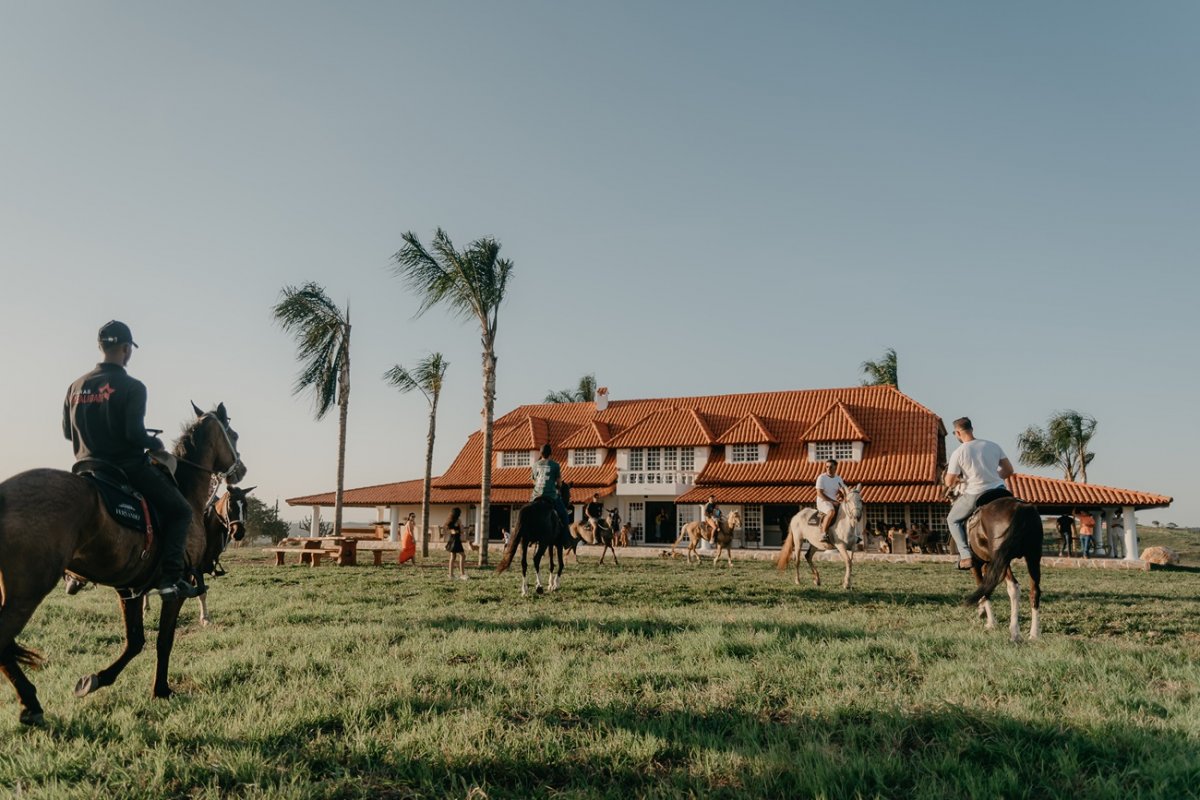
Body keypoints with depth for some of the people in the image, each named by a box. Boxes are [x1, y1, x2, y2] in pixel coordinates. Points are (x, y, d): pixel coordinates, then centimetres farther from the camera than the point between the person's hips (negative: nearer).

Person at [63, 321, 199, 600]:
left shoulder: (75, 387, 5)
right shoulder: (132, 387, -14)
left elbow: (67, 431, 13)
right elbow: (135, 434, -22)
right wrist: (155, 443, -2)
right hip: (129, 468, -6)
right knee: (180, 510, 4)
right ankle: (171, 577, -13)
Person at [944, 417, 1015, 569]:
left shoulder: (958, 453, -7)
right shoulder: (993, 445, 4)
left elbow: (949, 483, -6)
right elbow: (1009, 470, 8)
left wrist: (958, 480, 16)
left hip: (975, 495, -3)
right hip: (1000, 491, 3)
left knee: (953, 520, 19)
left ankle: (965, 555, 1)